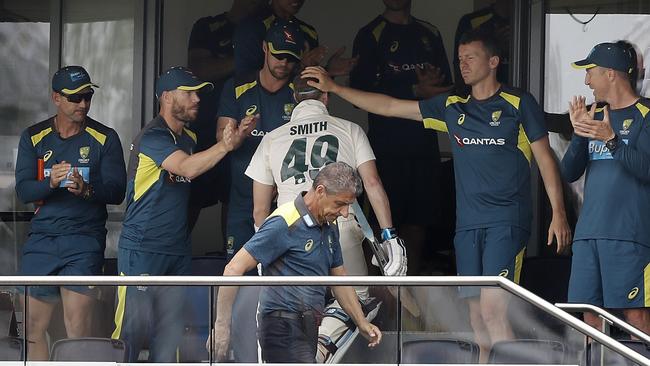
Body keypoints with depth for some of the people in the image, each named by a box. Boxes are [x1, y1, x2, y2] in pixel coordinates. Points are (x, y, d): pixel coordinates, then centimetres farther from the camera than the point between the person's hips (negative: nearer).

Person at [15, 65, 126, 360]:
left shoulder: (105, 138, 4)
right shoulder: (34, 137, 9)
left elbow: (117, 192, -3)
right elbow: (22, 190, 0)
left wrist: (87, 189, -24)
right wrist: (50, 182, -21)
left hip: (85, 239, -3)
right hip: (42, 238, 3)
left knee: (78, 328, -10)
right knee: (33, 327, 4)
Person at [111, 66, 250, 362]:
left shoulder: (188, 138, 17)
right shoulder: (153, 136, -12)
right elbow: (187, 168, -26)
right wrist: (225, 145, -25)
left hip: (177, 249, 9)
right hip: (142, 248, -9)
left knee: (171, 328, 9)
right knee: (132, 327, -10)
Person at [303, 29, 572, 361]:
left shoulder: (519, 103, 1)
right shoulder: (451, 107, 15)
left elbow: (545, 159, 2)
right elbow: (390, 107, 16)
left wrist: (558, 213, -5)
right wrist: (333, 88, 11)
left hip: (507, 222, -6)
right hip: (467, 224, 6)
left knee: (492, 309, -18)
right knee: (476, 314, 3)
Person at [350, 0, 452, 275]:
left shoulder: (430, 35, 14)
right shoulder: (371, 35, -1)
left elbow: (447, 86, 15)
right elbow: (361, 91, -10)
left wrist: (432, 85, -10)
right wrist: (416, 91, -15)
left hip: (424, 145, 4)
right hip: (387, 146, -4)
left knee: (418, 222, 4)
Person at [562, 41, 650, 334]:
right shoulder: (595, 117, 18)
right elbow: (569, 173, 13)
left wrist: (611, 140, -21)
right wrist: (579, 134, -3)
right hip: (589, 231, 7)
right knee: (590, 312, 4)